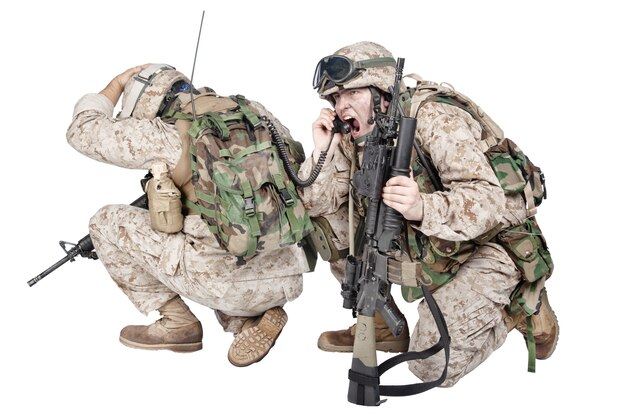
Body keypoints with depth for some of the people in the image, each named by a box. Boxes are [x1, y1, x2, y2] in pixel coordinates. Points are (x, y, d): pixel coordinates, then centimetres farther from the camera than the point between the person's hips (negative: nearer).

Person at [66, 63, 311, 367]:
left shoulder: (165, 135, -2)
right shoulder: (255, 113, 11)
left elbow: (81, 131, 10)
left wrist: (117, 84, 27)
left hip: (229, 285, -6)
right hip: (287, 282, 6)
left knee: (106, 222, 10)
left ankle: (177, 322, 11)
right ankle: (250, 319, 13)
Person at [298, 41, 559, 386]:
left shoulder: (436, 123, -24)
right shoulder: (353, 140, -4)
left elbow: (488, 201, -34)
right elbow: (316, 208, -5)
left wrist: (421, 208, -51)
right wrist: (322, 152, -21)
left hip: (486, 246, -7)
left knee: (434, 364, -18)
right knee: (332, 230, -5)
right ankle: (384, 324, 9)